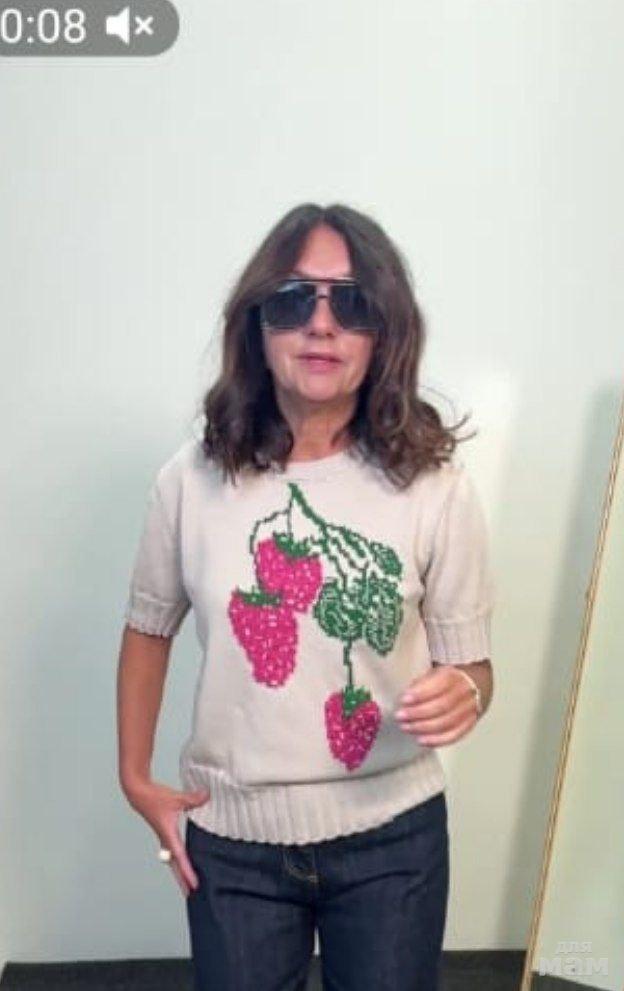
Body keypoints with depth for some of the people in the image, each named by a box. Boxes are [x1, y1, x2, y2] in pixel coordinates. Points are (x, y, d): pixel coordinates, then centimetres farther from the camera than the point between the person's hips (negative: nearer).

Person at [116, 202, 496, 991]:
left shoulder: (435, 486, -11)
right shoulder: (191, 479, -9)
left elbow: (470, 662, -3)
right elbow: (148, 629, 6)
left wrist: (464, 696, -25)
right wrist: (135, 777, 4)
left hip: (392, 837, 0)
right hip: (231, 838, 1)